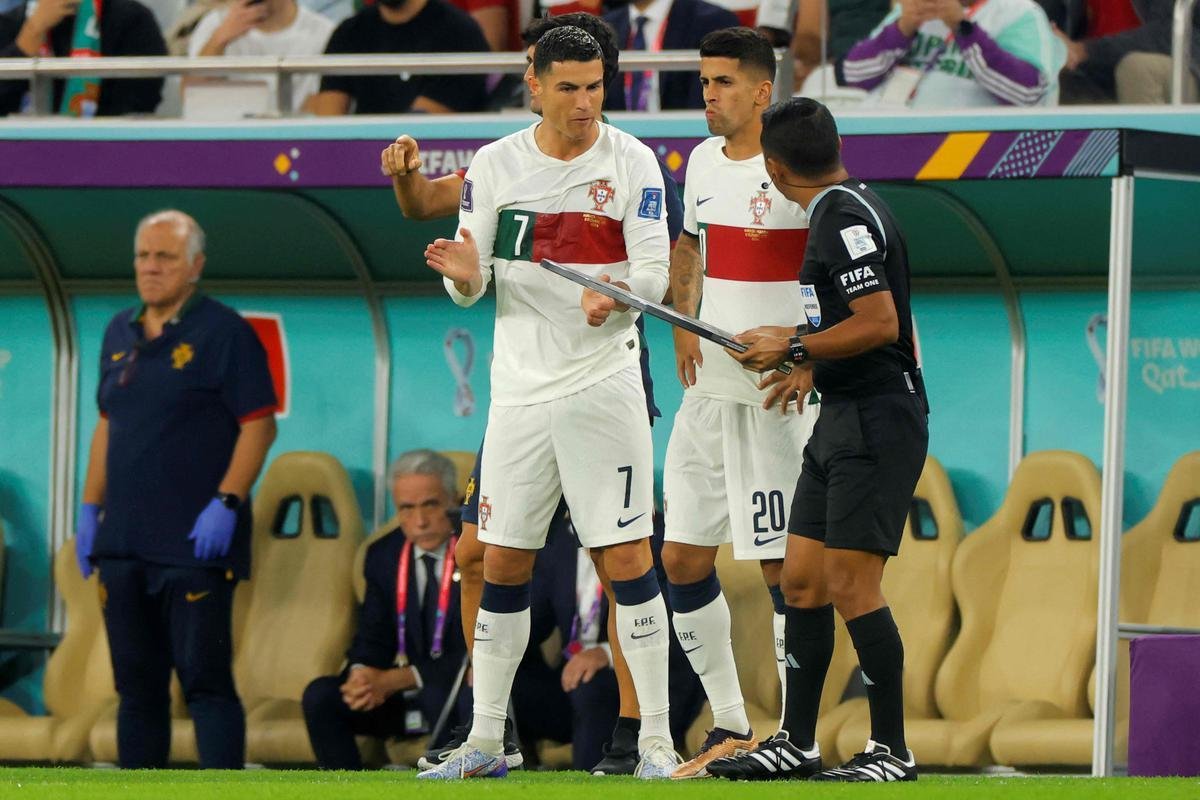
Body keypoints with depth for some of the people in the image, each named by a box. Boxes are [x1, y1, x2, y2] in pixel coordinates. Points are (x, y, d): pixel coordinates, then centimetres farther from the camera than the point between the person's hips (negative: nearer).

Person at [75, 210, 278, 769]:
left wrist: (226, 503, -17)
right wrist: (90, 508, 15)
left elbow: (259, 425, -9)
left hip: (195, 545, -7)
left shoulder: (223, 332, -6)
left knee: (205, 677, -9)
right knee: (136, 681, 10)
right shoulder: (119, 335, 15)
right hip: (122, 544, 7)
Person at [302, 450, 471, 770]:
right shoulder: (384, 555, 6)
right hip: (404, 695, 6)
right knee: (320, 696, -17)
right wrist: (362, 674, -18)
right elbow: (373, 636, 9)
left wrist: (397, 679, -23)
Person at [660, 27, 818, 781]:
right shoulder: (703, 160, 11)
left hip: (777, 398, -8)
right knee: (684, 559, 8)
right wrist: (682, 321, 10)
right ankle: (731, 728, 18)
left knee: (782, 564, -6)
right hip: (709, 389, 8)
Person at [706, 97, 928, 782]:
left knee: (851, 585, -11)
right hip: (841, 419, 10)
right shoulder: (841, 209, 16)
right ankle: (797, 744, 15)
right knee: (803, 579, 10)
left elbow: (881, 322, -21)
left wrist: (796, 348, -12)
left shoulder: (846, 218, -15)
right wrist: (807, 358, 28)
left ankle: (892, 751, -7)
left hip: (877, 418, -10)